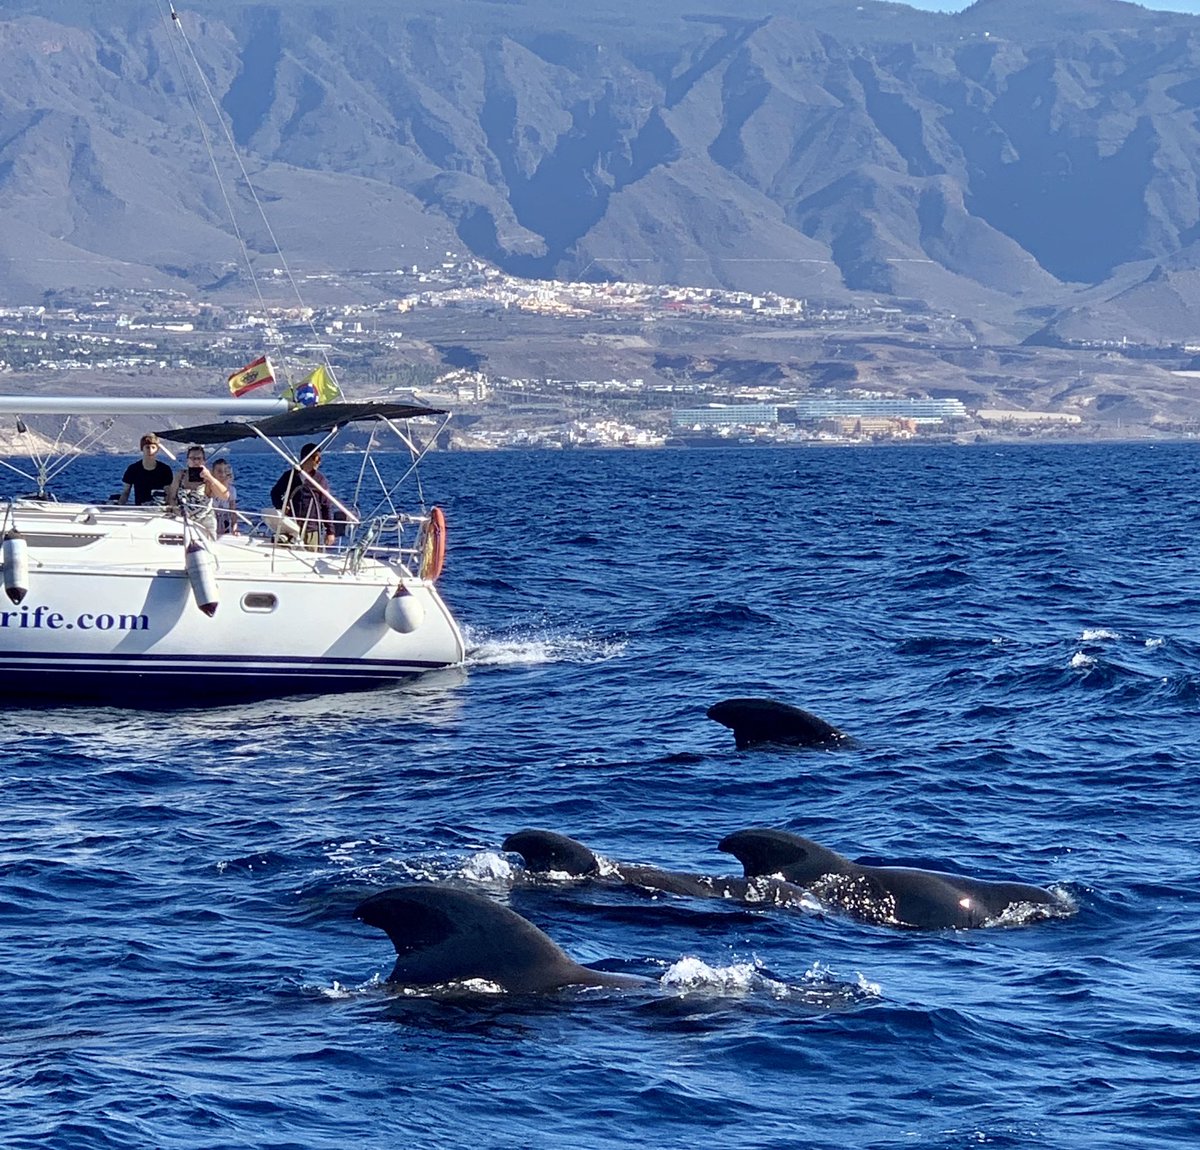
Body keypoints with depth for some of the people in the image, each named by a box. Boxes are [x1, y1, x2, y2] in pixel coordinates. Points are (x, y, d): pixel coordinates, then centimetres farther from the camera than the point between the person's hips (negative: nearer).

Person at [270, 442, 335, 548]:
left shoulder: (321, 480, 4)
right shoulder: (290, 475, 6)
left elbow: (327, 507, 5)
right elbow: (275, 493, 18)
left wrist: (330, 531, 1)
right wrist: (281, 506, -3)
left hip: (312, 530, -1)